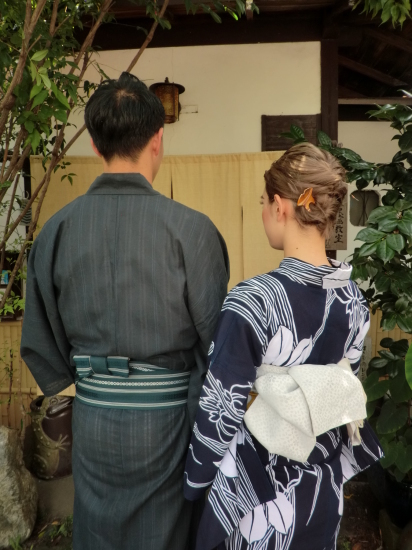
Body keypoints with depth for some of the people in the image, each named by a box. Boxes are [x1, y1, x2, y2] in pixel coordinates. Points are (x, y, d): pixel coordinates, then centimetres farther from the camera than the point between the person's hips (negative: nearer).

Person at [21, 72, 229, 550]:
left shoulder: (57, 229, -6)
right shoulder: (190, 229, -17)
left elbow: (39, 344, 1)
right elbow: (217, 338, -14)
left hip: (93, 418, 4)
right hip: (167, 416, -3)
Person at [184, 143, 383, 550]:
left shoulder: (252, 301, -27)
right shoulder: (352, 297, -8)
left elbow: (221, 411, -20)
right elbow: (346, 389, 4)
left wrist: (194, 481, -3)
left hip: (255, 488, -5)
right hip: (323, 486, 5)